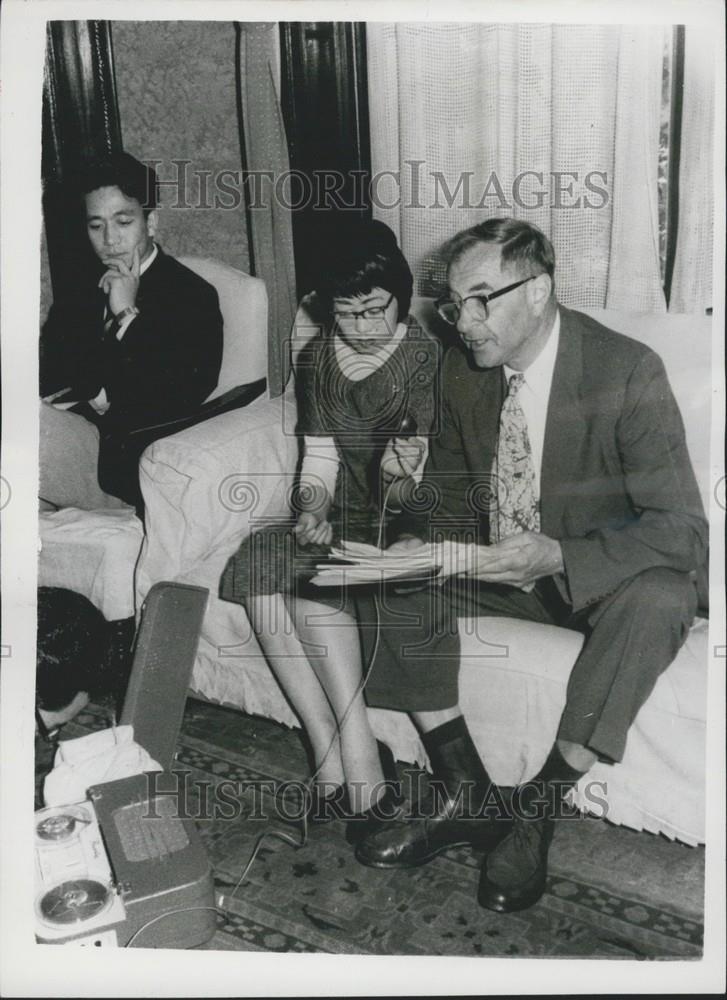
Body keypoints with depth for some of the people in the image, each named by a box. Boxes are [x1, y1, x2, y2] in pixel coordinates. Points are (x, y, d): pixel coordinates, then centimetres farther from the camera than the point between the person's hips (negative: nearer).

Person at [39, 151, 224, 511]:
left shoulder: (192, 296, -1)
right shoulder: (82, 286, 20)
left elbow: (180, 400, -13)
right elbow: (48, 369, 12)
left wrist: (128, 314, -11)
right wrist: (96, 393, -10)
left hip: (119, 463, -6)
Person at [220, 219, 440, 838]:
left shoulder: (425, 357, -9)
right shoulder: (318, 356, 7)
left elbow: (418, 483, -13)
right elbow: (319, 454, 6)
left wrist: (405, 470, -36)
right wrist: (311, 510, -13)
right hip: (343, 517, 5)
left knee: (311, 577, -30)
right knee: (261, 566, -23)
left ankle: (351, 761, -21)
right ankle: (335, 760, -19)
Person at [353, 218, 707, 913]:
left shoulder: (627, 372, -21)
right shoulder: (462, 369, -4)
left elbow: (681, 527, -25)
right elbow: (450, 491, 8)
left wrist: (558, 555, -39)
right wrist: (423, 543, -14)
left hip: (600, 573, -5)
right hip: (499, 566, 5)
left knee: (656, 599, -36)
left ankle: (535, 813, -20)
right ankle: (460, 789, -5)